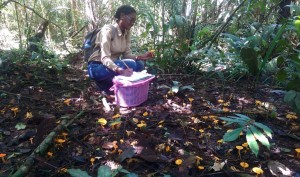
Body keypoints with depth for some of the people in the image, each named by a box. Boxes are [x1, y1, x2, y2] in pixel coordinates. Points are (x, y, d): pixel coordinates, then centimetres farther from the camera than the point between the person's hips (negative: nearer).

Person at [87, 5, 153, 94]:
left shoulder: (127, 32, 1)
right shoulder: (108, 30, -21)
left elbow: (127, 54, -2)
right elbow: (104, 58, -30)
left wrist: (140, 57, -21)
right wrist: (119, 70, -47)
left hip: (113, 64, 7)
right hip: (97, 67, -7)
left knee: (139, 64, -13)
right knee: (130, 65, -29)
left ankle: (112, 83, 0)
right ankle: (105, 84, -9)